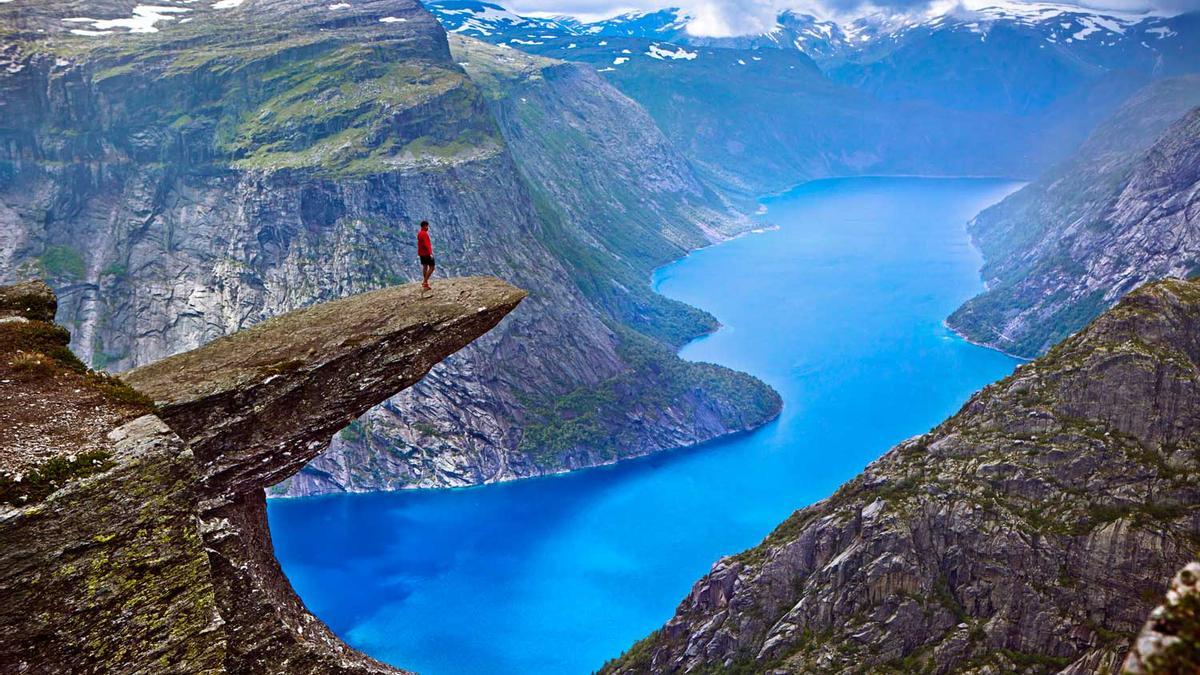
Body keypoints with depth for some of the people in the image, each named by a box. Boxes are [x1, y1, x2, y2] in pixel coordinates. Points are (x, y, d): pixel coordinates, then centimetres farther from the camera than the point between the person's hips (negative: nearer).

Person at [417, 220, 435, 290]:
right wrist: (430, 253, -23)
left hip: (422, 253, 10)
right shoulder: (424, 234, -19)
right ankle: (425, 281, -12)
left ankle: (425, 283, 14)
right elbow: (426, 244, -24)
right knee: (431, 267, -5)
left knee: (425, 267, 13)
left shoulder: (419, 233, 11)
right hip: (427, 253, -10)